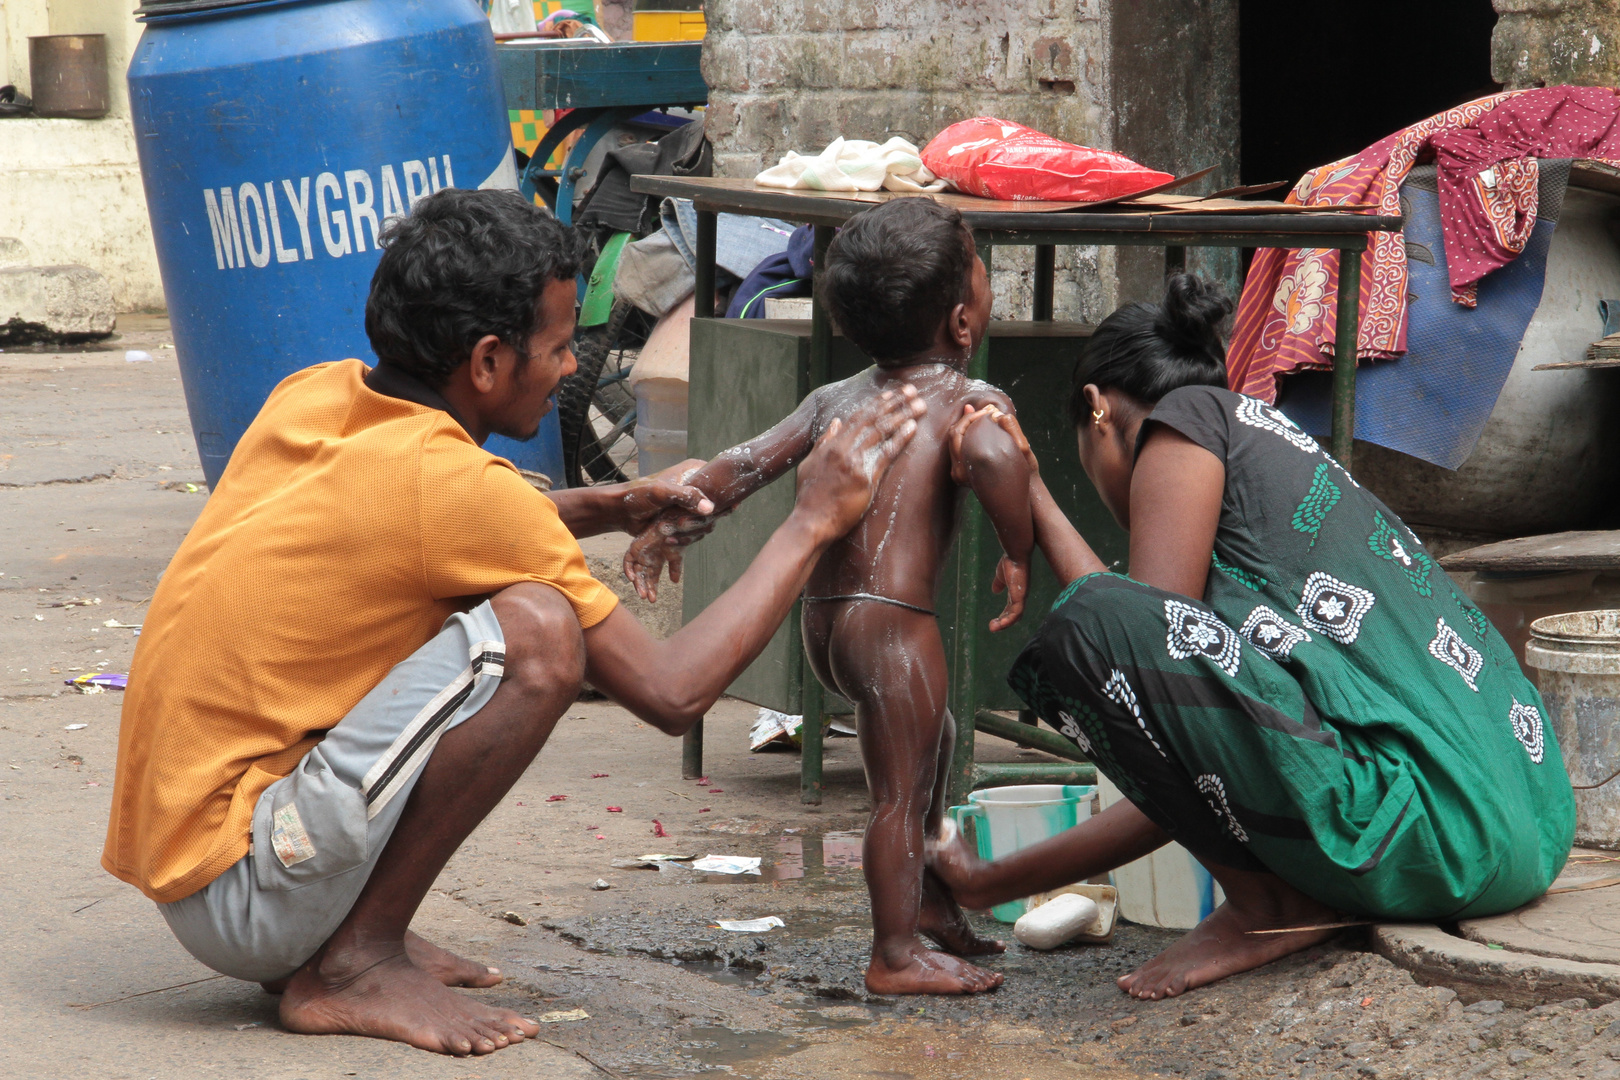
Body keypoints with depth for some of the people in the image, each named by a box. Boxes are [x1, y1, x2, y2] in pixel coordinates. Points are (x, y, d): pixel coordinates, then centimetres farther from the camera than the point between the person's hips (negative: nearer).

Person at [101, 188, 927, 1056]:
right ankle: (352, 964, -9)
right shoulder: (451, 483, -17)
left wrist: (590, 512, 16)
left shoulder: (313, 395, 6)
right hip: (235, 895, -9)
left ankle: (345, 934, 13)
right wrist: (813, 522, -1)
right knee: (535, 635, -20)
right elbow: (670, 694, -12)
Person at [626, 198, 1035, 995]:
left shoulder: (835, 400, 13)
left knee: (932, 738, 28)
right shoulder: (971, 402, -7)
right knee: (900, 788, 1)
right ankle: (896, 953, 7)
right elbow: (993, 457, -29)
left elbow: (745, 466, 9)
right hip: (892, 620, -8)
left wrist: (666, 527, 16)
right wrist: (1020, 554, -19)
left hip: (824, 616, 8)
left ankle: (929, 900, 38)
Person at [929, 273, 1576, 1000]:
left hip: (1425, 834, -10)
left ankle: (1264, 904, -3)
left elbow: (1146, 653, -5)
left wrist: (1033, 499, 8)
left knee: (1090, 625, -16)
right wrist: (992, 885, 38)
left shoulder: (1188, 419, 5)